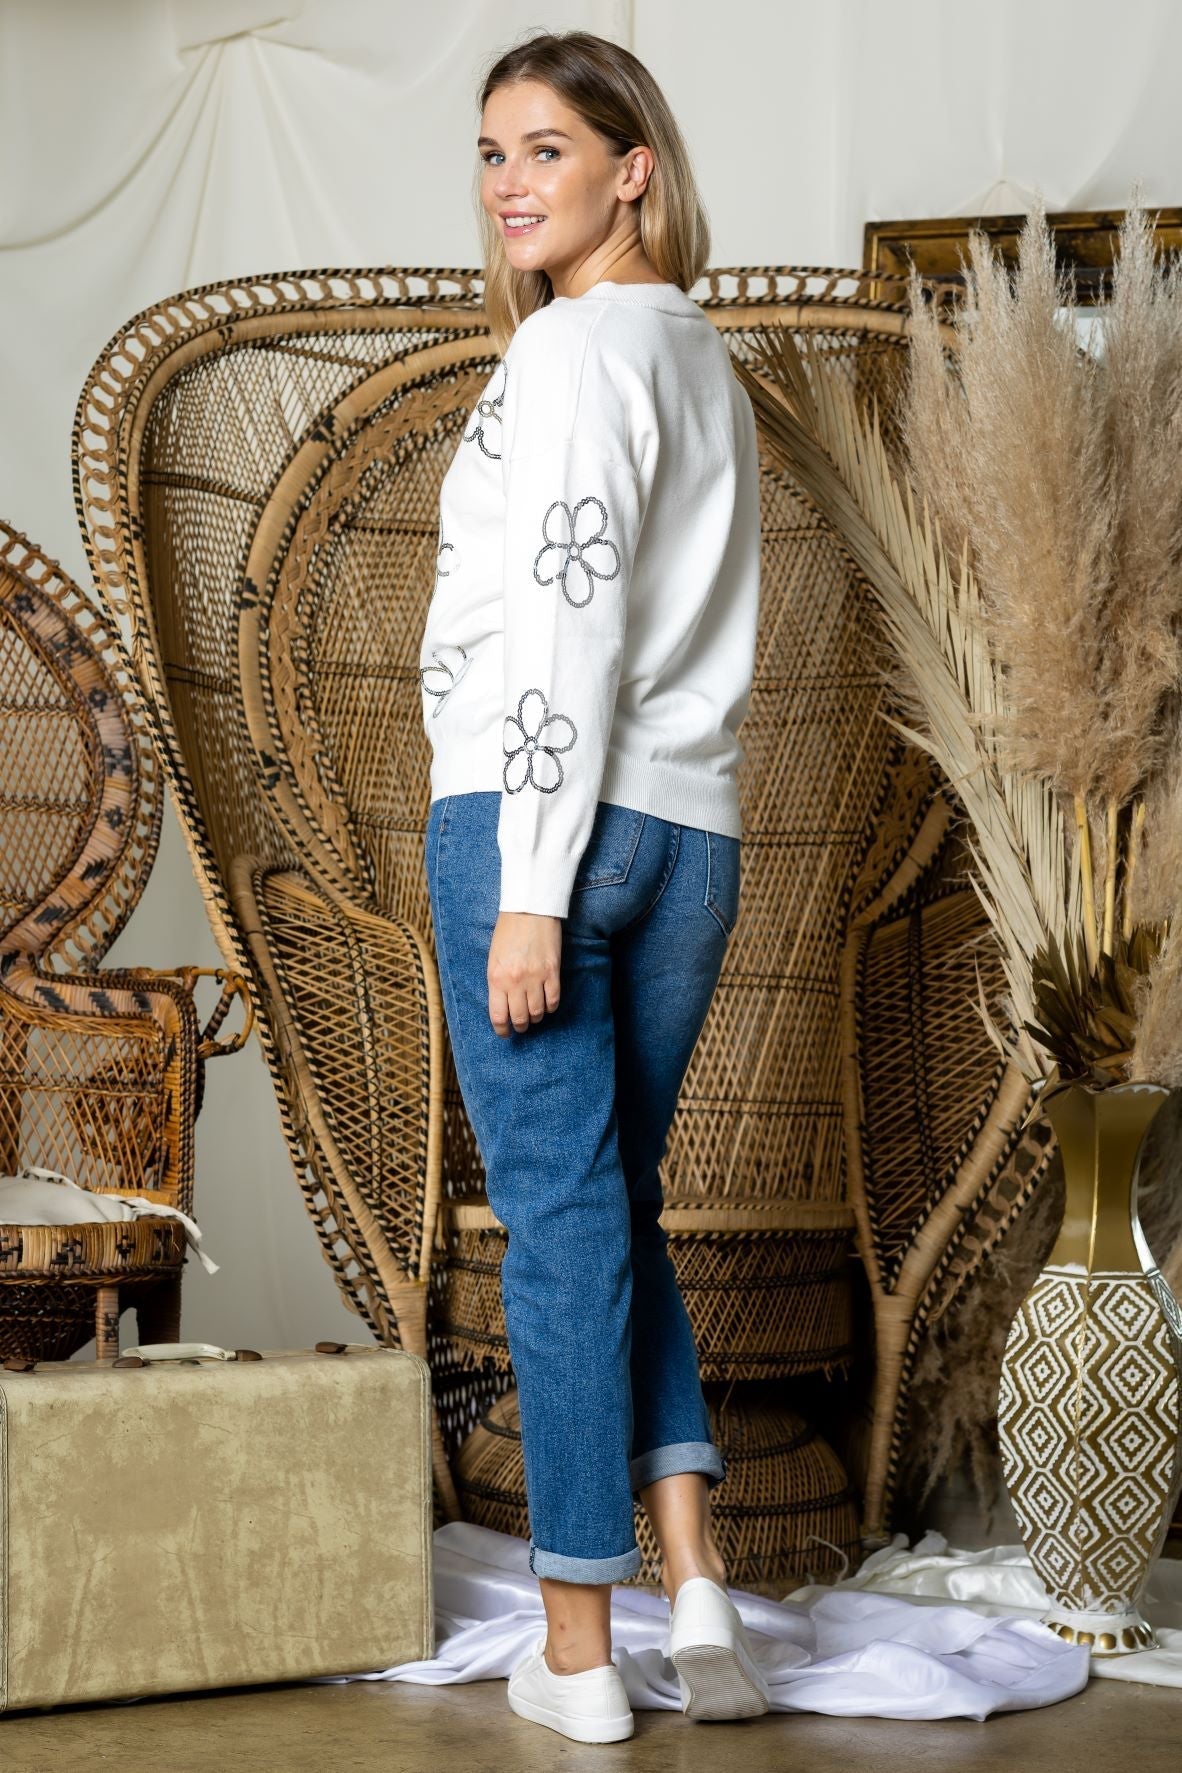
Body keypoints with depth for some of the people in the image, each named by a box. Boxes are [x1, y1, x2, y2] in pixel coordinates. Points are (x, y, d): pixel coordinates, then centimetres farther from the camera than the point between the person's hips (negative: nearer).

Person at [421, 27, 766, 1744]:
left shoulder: (571, 350, -8)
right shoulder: (709, 362, 19)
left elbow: (571, 631, -16)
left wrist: (531, 886, -17)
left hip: (540, 820, -8)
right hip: (692, 832, 8)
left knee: (562, 1214, -3)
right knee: (618, 1202, 16)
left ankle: (579, 1653, 4)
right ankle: (697, 1581, 6)